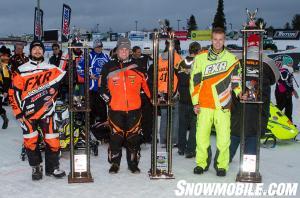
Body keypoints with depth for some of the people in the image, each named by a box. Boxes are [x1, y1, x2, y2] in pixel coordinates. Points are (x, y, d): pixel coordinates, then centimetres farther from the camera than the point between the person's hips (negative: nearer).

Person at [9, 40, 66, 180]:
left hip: (46, 112, 1)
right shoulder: (21, 70, 2)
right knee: (30, 141, 2)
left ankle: (52, 167, 16)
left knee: (52, 140, -1)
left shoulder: (51, 69, 8)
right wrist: (18, 111, -2)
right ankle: (36, 167, 21)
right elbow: (13, 91, 2)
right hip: (27, 112, -1)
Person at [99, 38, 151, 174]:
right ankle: (114, 163, 18)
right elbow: (102, 85, 10)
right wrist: (108, 97, -2)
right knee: (116, 136, 3)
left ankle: (133, 163, 19)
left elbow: (146, 84, 14)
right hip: (115, 108, -1)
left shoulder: (137, 66, 8)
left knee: (133, 136, 6)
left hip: (134, 108, 1)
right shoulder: (109, 67, 6)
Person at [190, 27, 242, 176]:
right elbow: (194, 80, 5)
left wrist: (240, 94, -2)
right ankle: (202, 162, 17)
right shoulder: (201, 58, 6)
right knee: (201, 135, 1)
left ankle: (221, 164, 14)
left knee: (224, 136, -2)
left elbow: (236, 79, 13)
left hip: (223, 104, 0)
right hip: (204, 104, 0)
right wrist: (195, 102, 2)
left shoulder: (232, 59, 7)